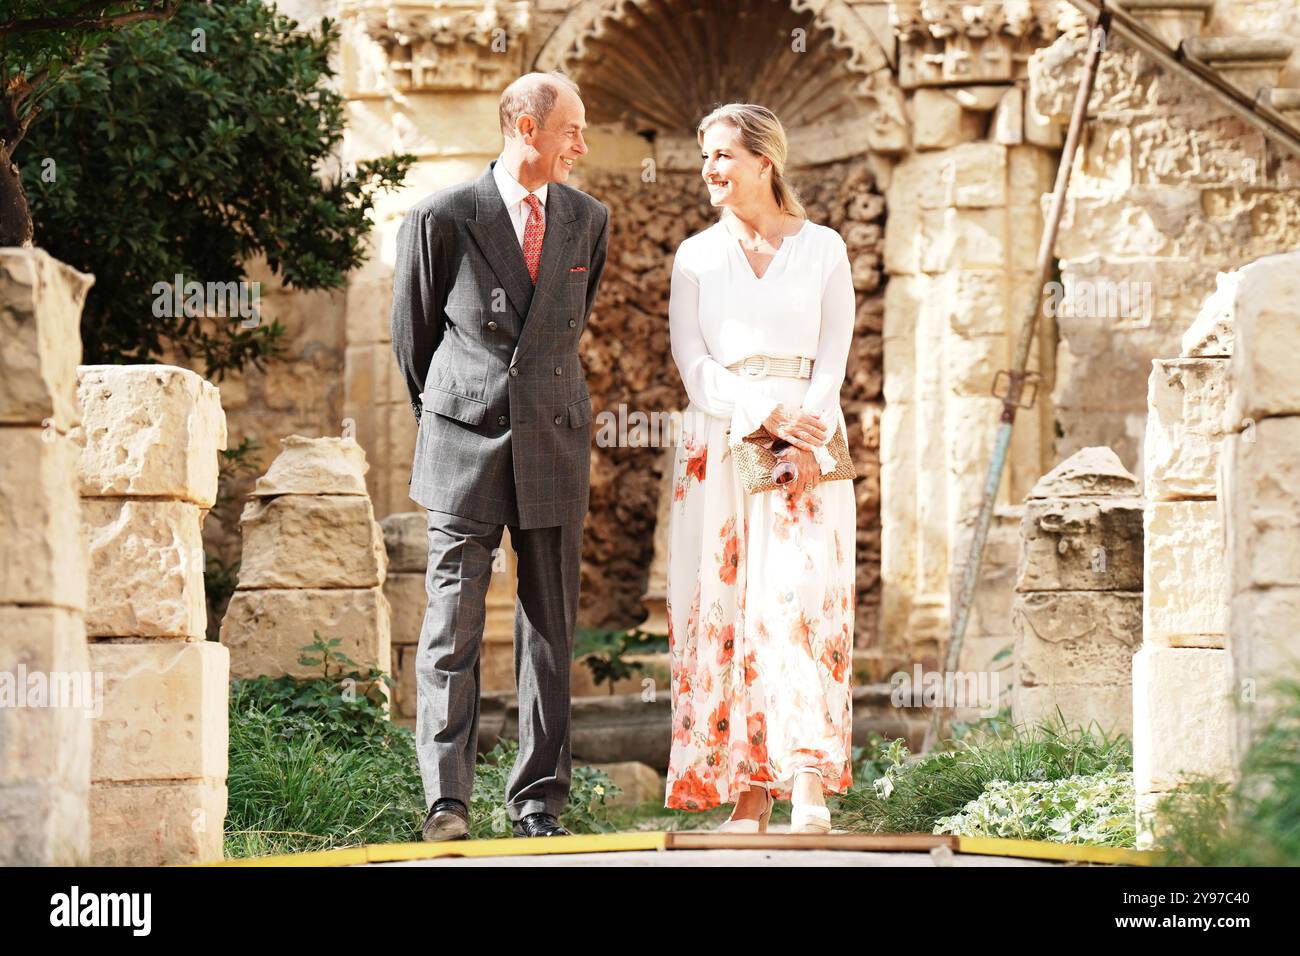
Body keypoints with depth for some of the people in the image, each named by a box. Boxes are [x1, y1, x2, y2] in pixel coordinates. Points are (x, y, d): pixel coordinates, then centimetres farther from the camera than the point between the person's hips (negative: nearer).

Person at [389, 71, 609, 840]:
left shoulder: (589, 221, 8)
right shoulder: (443, 219, -4)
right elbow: (414, 330, 9)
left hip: (554, 445, 3)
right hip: (466, 445, -3)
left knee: (550, 627, 5)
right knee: (453, 625, -6)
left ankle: (539, 801, 10)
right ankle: (446, 799, -6)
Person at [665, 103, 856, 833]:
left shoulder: (823, 250, 7)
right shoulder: (696, 256, 12)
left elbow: (832, 363, 1)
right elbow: (693, 363, 2)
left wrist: (806, 444, -15)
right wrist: (765, 414, -13)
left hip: (809, 451, -2)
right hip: (718, 448, 2)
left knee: (801, 602, -14)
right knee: (726, 611, -4)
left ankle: (810, 792, -23)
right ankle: (750, 798, -3)